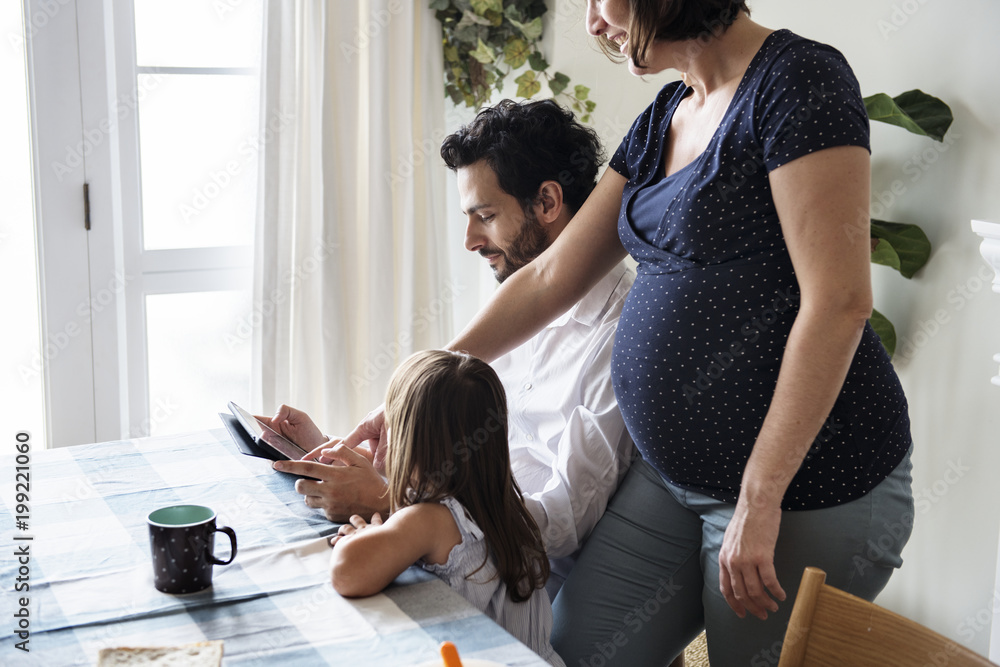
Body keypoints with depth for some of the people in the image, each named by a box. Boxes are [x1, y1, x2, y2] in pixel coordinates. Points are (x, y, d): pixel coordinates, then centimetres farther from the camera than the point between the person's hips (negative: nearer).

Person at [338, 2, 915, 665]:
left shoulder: (798, 77, -13)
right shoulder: (662, 120, 12)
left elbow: (838, 301, -20)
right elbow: (550, 279, 15)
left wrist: (760, 497, -20)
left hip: (806, 487, -7)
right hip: (674, 474, 8)